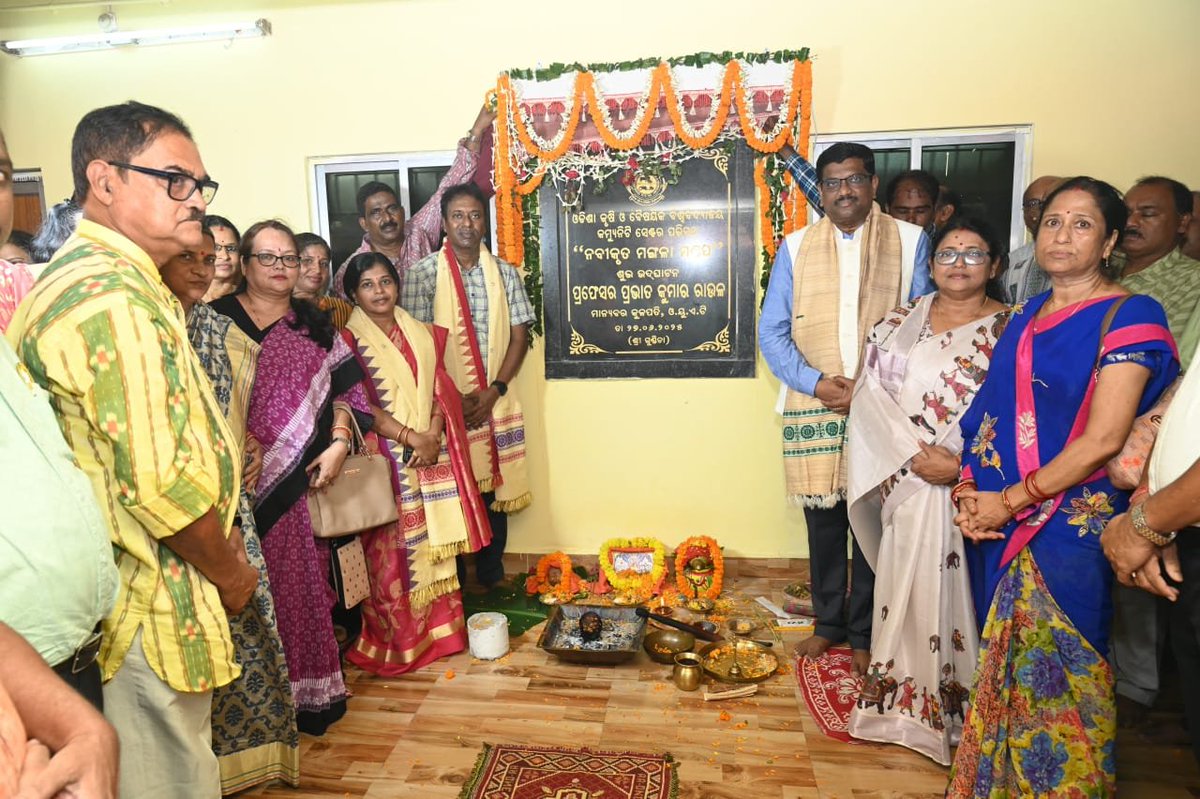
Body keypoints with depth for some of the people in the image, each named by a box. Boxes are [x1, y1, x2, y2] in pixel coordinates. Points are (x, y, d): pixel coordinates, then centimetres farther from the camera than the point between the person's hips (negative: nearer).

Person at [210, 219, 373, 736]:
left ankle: (313, 691, 22)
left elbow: (346, 392, 10)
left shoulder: (316, 326, 13)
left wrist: (338, 445, -4)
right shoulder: (216, 319, 4)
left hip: (307, 479, 2)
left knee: (306, 582, 7)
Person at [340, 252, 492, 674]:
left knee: (435, 542, 10)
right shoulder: (349, 340, -4)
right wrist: (411, 437, -14)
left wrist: (433, 435, -9)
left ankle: (441, 627, 25)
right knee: (393, 550, 1)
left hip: (433, 455, 5)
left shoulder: (423, 334, 12)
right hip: (386, 457, -4)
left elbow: (441, 391, 8)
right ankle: (395, 640, 16)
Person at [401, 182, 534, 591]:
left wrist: (493, 392, -8)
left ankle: (492, 576, 26)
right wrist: (453, 397, -12)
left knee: (494, 489, 10)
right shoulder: (423, 273, -4)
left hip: (496, 403, 3)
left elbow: (519, 335, 3)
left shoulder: (505, 273, 5)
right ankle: (454, 583, 22)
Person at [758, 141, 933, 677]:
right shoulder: (795, 247, 7)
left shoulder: (911, 241, 3)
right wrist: (816, 385, -10)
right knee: (823, 518, 10)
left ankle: (864, 632, 25)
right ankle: (828, 622, 29)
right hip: (813, 407, 2)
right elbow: (772, 332, 3)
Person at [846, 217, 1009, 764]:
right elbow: (870, 390, -3)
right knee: (907, 582, 9)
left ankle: (951, 705, 22)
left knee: (953, 587, 4)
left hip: (971, 485, -2)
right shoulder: (902, 319, 7)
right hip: (904, 480, 2)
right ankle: (902, 696, 25)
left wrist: (963, 465, -18)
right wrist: (917, 454, -13)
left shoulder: (1011, 329, 0)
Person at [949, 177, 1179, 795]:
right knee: (1003, 654, 19)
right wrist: (969, 489, -5)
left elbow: (1103, 439, -18)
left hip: (1069, 524, -6)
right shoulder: (1026, 316, 9)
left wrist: (1010, 501, -16)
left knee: (1053, 662, 9)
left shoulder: (1128, 317, -11)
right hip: (995, 519, 6)